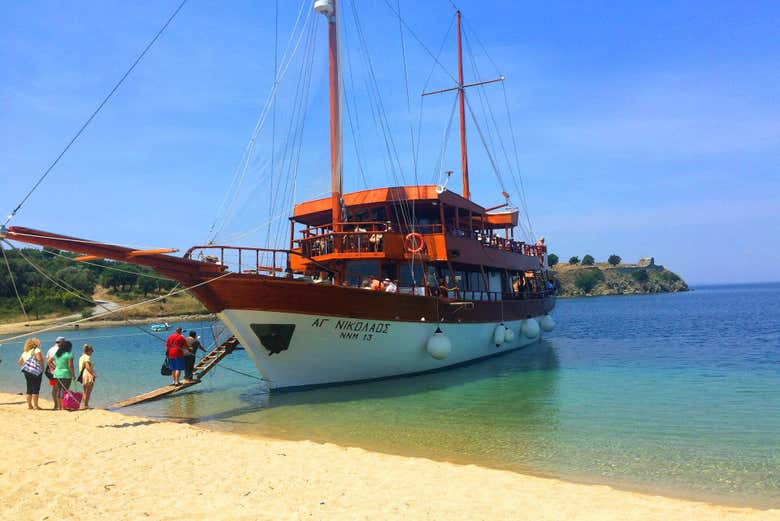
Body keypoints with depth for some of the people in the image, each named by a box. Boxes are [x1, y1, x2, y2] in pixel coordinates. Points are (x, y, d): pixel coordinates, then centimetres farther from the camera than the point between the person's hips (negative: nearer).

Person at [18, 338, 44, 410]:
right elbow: (39, 359, -19)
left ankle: (29, 405, 18)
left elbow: (19, 362, 16)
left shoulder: (25, 352, 15)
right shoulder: (36, 350, -6)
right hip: (36, 372, -7)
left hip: (27, 372, 7)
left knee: (29, 389, 13)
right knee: (36, 389, -3)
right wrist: (42, 368, -10)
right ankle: (35, 406, -2)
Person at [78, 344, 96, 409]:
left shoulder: (82, 357, 15)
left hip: (83, 375, 10)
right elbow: (88, 367, -23)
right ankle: (86, 405, -2)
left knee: (85, 391, 16)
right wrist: (93, 374, -22)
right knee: (88, 391, -3)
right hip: (88, 375, -10)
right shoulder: (87, 357, -14)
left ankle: (84, 403, 19)